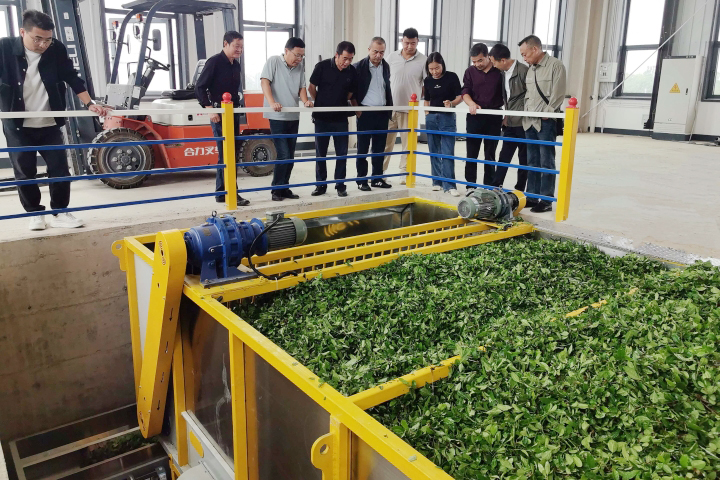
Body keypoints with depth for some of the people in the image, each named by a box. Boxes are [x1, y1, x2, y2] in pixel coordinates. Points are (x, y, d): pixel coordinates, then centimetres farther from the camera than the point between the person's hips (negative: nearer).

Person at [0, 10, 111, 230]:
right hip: (18, 127, -1)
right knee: (25, 173, 4)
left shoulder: (57, 49, -8)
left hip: (50, 125, 1)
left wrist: (90, 103, -7)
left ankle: (60, 213, 17)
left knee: (60, 170, 1)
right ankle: (35, 213, 21)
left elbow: (72, 79, 1)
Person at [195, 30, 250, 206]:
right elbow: (199, 88, -12)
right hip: (219, 114, -8)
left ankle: (221, 193, 19)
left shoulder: (236, 65, 14)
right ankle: (231, 194, -6)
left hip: (233, 114, 8)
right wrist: (210, 109, -20)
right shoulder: (214, 62, -9)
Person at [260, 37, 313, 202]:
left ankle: (284, 188, 21)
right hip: (277, 117, -6)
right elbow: (264, 81, -15)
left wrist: (305, 101, -11)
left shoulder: (300, 66, 9)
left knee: (290, 156, 10)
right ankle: (276, 190, 1)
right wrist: (272, 102, -30)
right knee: (283, 155, -11)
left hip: (293, 117, 6)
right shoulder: (273, 61, -6)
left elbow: (301, 87, 11)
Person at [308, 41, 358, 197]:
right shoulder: (322, 66, -9)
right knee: (320, 153, 6)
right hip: (322, 117, -1)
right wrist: (321, 104, 4)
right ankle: (321, 185, 17)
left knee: (342, 153, 4)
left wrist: (339, 103, 5)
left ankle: (340, 185, 15)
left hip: (341, 117, 1)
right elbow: (312, 88, 1)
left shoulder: (352, 71, -3)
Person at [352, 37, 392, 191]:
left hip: (382, 113, 5)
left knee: (379, 148, 9)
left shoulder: (386, 66, 8)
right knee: (363, 148, 1)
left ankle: (377, 178, 18)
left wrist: (389, 108, 12)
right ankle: (361, 180, 9)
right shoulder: (359, 67, -6)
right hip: (366, 113, -5)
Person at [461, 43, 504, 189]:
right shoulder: (470, 71, 4)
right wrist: (472, 104, -22)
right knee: (472, 153, 2)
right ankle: (470, 185, 10)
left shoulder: (499, 71, 0)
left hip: (494, 117, -1)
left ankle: (488, 187, 13)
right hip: (475, 116, 1)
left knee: (490, 154, 6)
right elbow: (465, 92, -2)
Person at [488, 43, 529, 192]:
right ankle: (496, 186, 12)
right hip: (509, 123, 7)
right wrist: (506, 116, 13)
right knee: (504, 155, 9)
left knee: (524, 157, 4)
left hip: (522, 123, -7)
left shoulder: (523, 70, -14)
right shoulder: (504, 73, 10)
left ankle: (519, 190, 11)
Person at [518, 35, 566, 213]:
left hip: (546, 122, -7)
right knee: (532, 161, 11)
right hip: (529, 122, 7)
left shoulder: (555, 65, -5)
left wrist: (547, 112, -15)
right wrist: (526, 112, 9)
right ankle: (531, 197, 18)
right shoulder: (530, 69, 18)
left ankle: (546, 200, 0)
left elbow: (558, 94, -11)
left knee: (546, 162, -4)